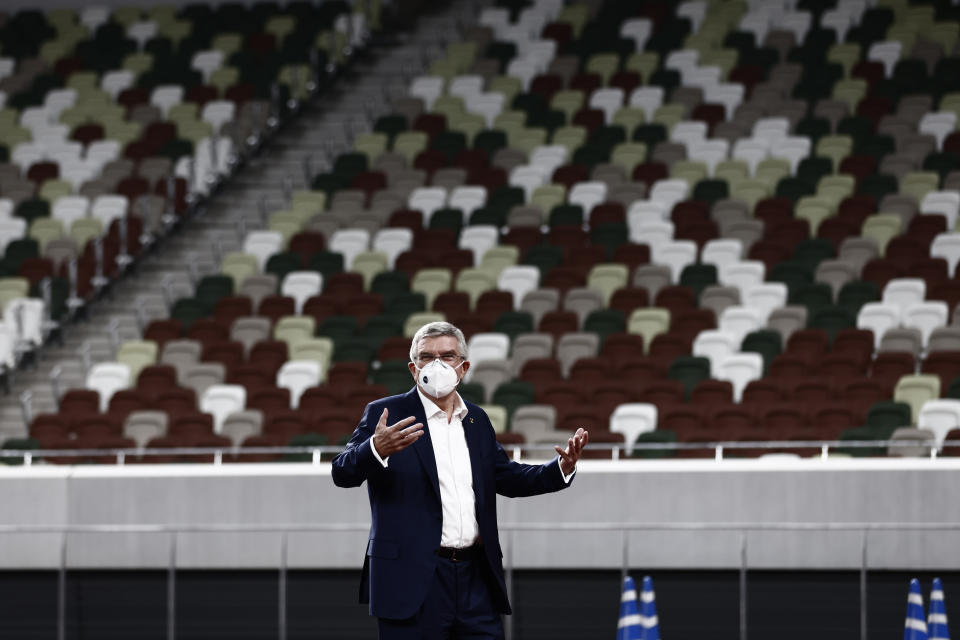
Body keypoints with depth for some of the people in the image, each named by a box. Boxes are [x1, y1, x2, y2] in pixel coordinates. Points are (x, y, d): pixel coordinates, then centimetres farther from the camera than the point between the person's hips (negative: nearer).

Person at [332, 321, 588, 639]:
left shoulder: (477, 420, 16)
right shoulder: (385, 415, 0)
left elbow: (507, 478, 24)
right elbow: (343, 473, -10)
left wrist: (561, 468, 6)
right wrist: (376, 449, -32)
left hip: (475, 577, 5)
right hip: (413, 581, -5)